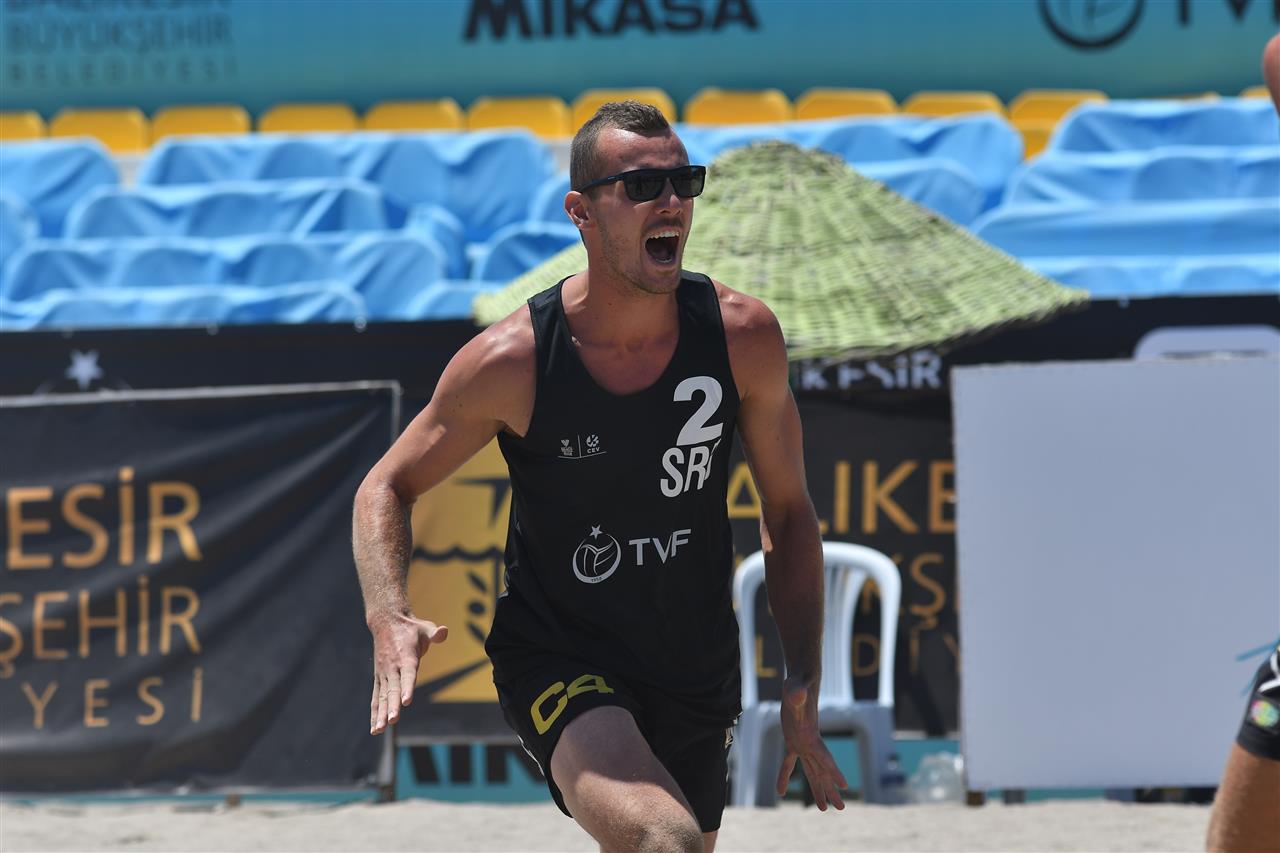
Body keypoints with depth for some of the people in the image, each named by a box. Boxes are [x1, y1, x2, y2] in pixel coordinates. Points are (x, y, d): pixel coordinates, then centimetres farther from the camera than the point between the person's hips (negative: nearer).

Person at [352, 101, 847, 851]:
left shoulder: (743, 336, -9)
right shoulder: (512, 363, -16)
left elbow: (788, 512, 3)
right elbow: (387, 487, -3)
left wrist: (804, 690, -4)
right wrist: (390, 621, -22)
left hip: (698, 677, 4)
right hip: (558, 666, -4)